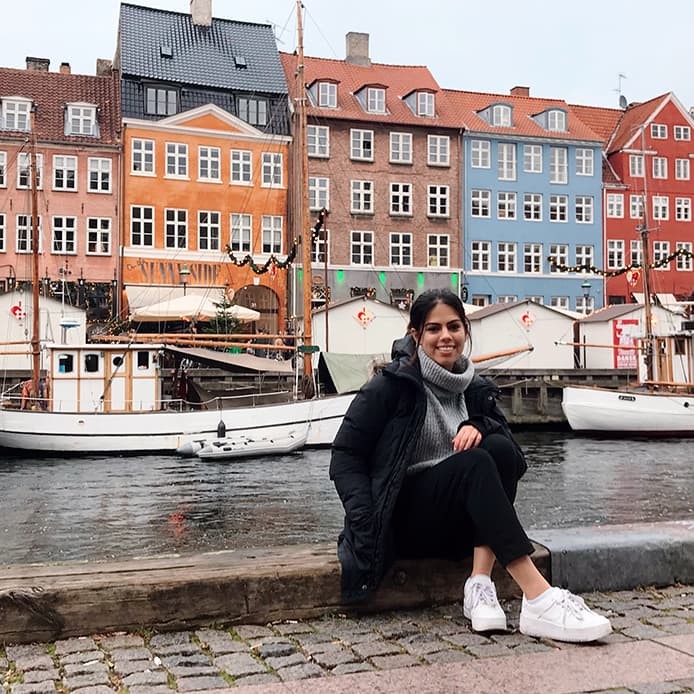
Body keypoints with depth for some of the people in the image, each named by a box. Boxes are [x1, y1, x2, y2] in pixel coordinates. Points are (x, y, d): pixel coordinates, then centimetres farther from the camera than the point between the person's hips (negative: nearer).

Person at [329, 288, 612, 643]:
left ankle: (479, 583, -28)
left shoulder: (475, 389, 10)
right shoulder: (394, 384, -5)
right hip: (404, 518, -5)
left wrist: (480, 426, -19)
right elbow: (345, 455, -7)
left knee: (499, 449, -22)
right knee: (475, 462, -30)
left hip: (455, 527, 5)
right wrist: (366, 521, -20)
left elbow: (517, 459, 2)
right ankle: (538, 599, -39)